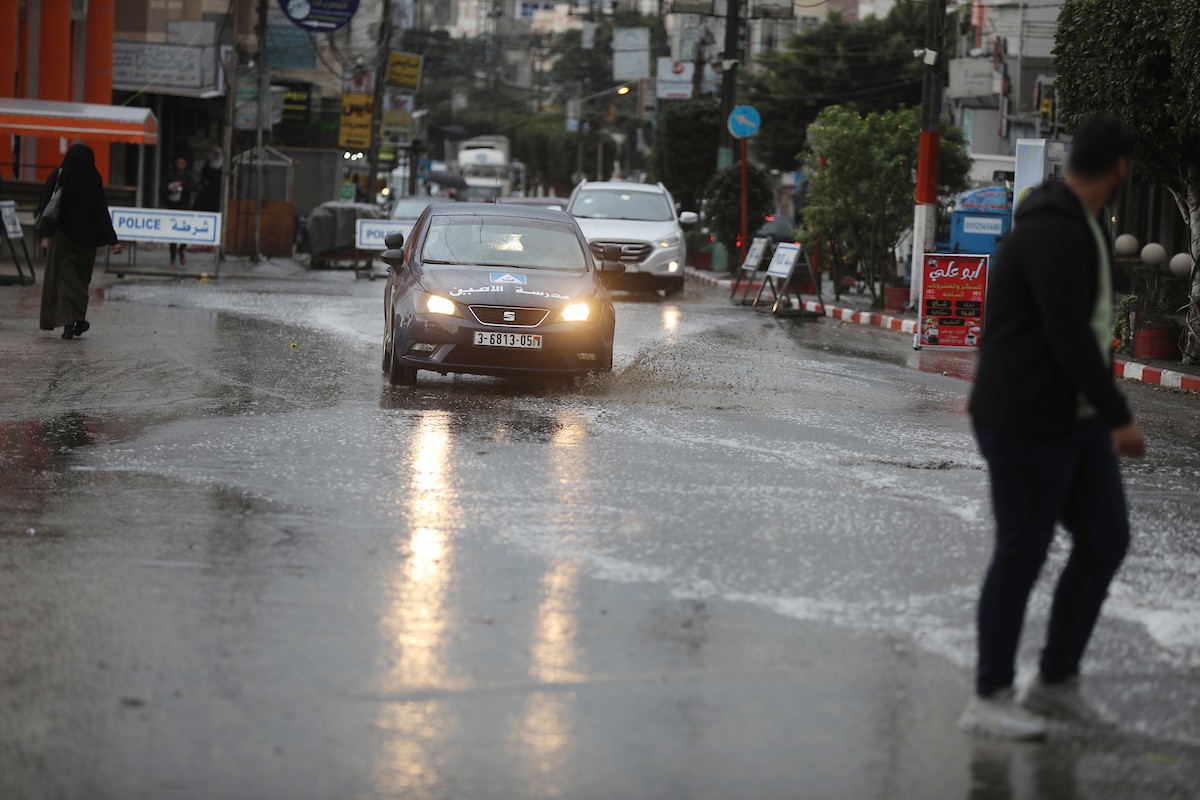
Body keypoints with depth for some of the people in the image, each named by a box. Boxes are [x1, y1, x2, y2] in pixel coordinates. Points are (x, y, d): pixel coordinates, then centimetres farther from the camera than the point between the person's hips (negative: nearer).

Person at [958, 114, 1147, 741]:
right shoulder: (1054, 233, -22)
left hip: (1074, 417, 10)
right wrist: (1120, 418, -22)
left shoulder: (1077, 226, 12)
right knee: (1022, 555, -1)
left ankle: (1055, 681, 19)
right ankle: (989, 699, 12)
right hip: (1024, 422, -10)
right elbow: (1071, 338, -26)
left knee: (1105, 539, 8)